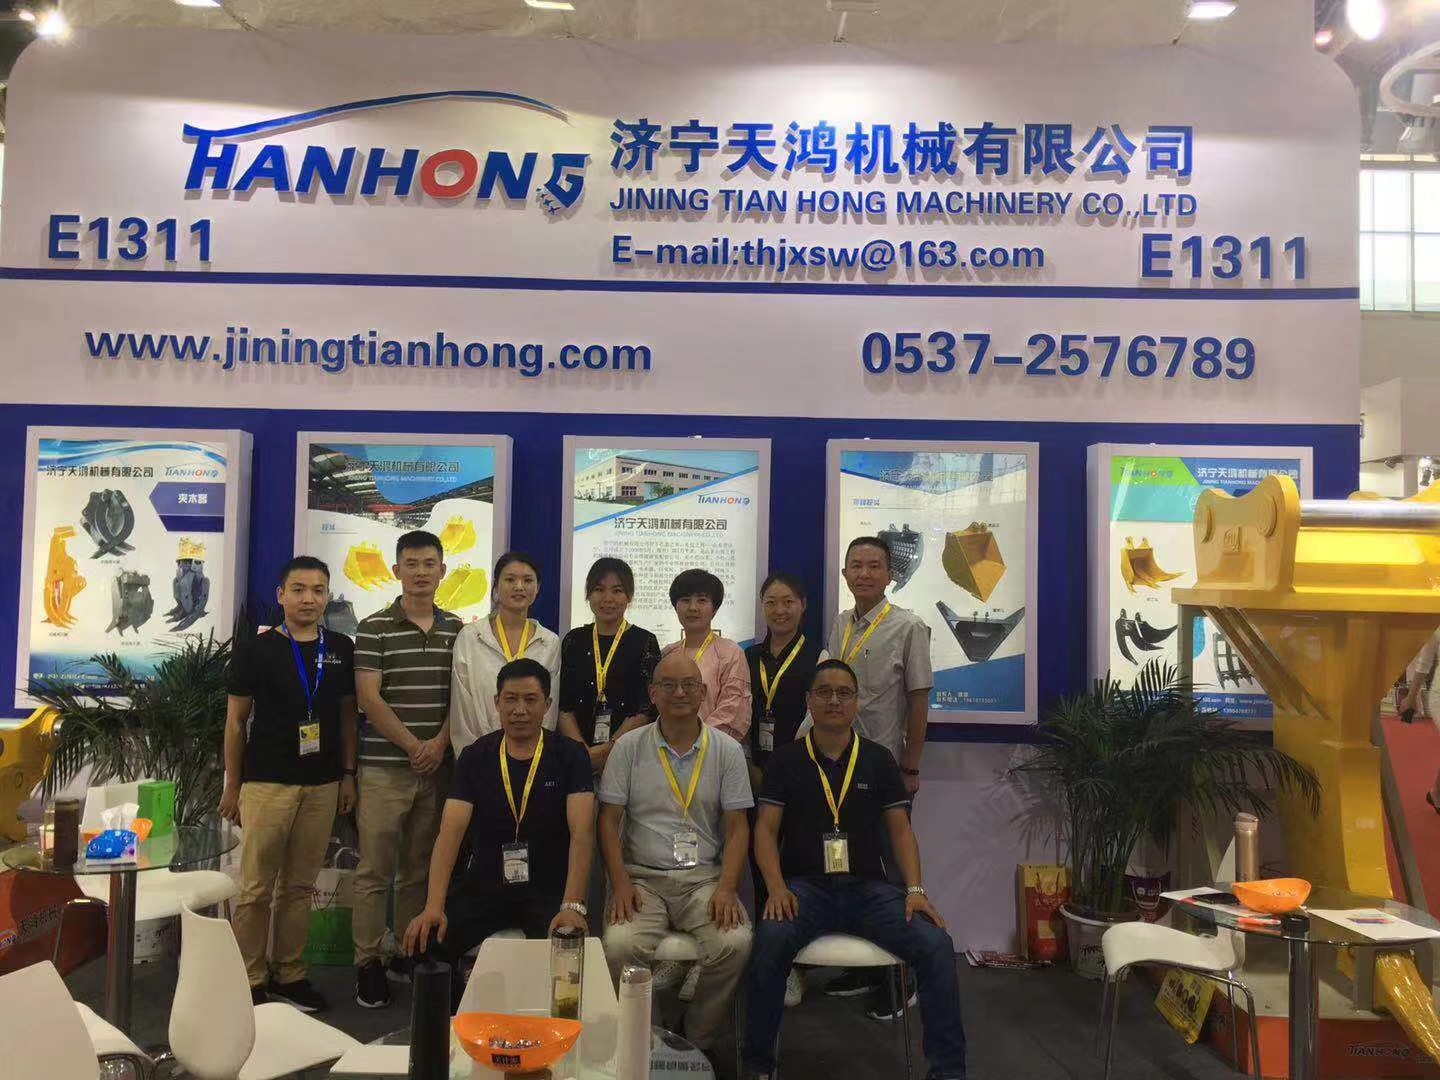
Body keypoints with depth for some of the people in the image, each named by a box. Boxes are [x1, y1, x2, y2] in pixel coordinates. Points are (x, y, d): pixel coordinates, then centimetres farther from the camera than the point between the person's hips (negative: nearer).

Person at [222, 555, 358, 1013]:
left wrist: (348, 775, 8)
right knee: (256, 888, 0)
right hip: (266, 782, -3)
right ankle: (252, 980, 12)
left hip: (322, 785, 3)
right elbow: (236, 720, 1)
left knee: (300, 885, 11)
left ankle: (289, 974, 22)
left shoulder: (342, 649, 7)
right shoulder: (257, 650, -3)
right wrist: (232, 786, 0)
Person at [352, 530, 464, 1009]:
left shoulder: (456, 629, 8)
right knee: (375, 871, 1)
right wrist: (413, 746, -10)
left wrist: (440, 743, -7)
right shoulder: (374, 628, -4)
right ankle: (368, 964, 10)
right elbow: (368, 698, -8)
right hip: (384, 767, -3)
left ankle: (411, 955, 23)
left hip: (437, 767, 4)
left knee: (420, 870, 12)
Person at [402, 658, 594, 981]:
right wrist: (434, 906, -22)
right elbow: (450, 832, -6)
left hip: (549, 889, -2)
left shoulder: (569, 756, -2)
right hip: (484, 886, 2)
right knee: (423, 942, -22)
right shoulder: (475, 757, 4)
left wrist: (572, 905, -28)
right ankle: (452, 1005, 7)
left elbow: (582, 832, -13)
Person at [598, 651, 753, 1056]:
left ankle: (700, 1042, -2)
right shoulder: (629, 747, 5)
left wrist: (727, 888, -10)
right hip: (642, 877, 0)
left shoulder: (727, 750, 6)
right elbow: (609, 820, 3)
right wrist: (620, 883, -10)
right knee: (620, 945, -29)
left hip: (704, 878, 1)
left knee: (735, 943, -27)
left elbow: (736, 827, 4)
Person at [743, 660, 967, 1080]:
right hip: (805, 886, -2)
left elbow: (900, 829, 9)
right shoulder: (786, 759, 6)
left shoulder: (878, 759, 11)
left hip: (868, 888, 2)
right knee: (770, 940, -33)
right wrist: (776, 887, -16)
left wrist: (915, 890, -7)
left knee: (936, 944, -22)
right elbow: (766, 828, 1)